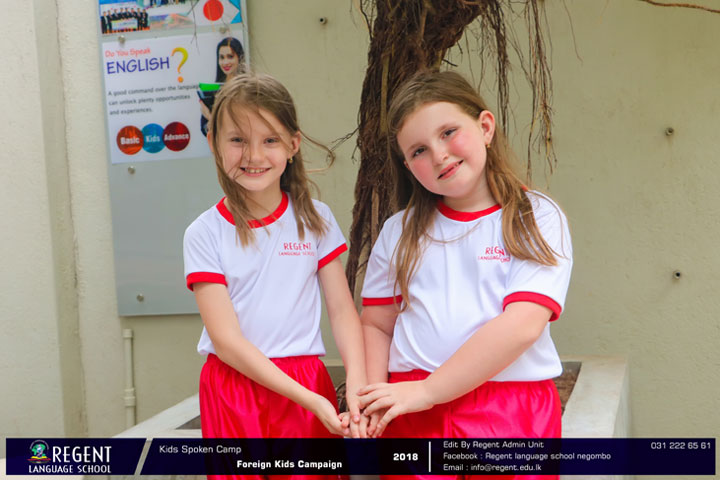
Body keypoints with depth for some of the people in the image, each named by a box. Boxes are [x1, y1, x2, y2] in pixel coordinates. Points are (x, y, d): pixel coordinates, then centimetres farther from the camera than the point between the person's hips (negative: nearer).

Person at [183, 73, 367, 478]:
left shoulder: (315, 219, 2)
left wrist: (357, 387, -17)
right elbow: (226, 340, -11)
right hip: (234, 391, -1)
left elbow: (343, 310, 0)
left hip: (310, 383, 1)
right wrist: (308, 399, -18)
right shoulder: (205, 234, -5)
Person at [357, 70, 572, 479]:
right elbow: (376, 325, 10)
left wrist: (426, 391, -15)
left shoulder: (538, 219, -3)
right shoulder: (400, 232, 8)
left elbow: (523, 326, -13)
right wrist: (375, 400, -8)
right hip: (412, 417, 2)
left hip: (510, 415, -2)